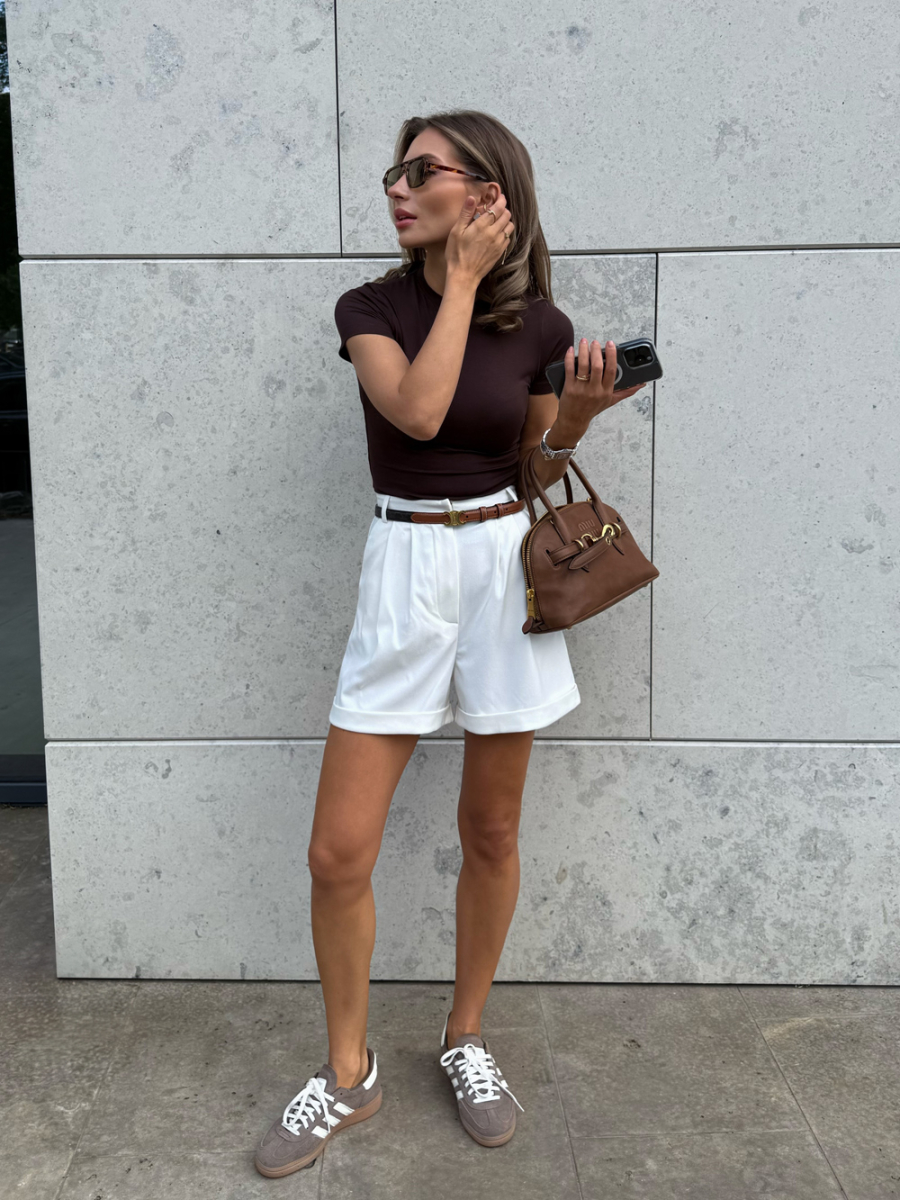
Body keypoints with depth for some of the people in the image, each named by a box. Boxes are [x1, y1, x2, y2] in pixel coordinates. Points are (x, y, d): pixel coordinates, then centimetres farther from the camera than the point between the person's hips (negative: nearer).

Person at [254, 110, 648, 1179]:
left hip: (507, 562, 1)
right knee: (338, 853, -2)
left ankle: (466, 1040, 34)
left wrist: (578, 412, -8)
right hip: (406, 571, 0)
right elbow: (418, 410, -19)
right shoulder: (369, 309, 1)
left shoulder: (537, 325, 3)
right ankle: (348, 1074, 22)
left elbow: (539, 468, 10)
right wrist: (462, 278, -10)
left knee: (490, 829, 11)